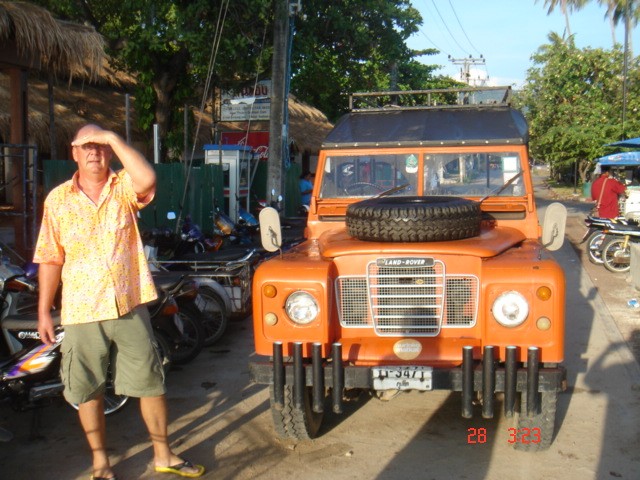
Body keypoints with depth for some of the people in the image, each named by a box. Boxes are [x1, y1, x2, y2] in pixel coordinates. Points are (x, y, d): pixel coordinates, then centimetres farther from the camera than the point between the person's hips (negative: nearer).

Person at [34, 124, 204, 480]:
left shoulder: (124, 187, 0)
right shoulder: (58, 199, 2)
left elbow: (148, 179, -26)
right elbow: (50, 259, 4)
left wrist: (112, 138, -22)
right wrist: (44, 311, 2)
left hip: (130, 306, 0)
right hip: (82, 312, 1)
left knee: (151, 383, 9)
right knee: (88, 391, 10)